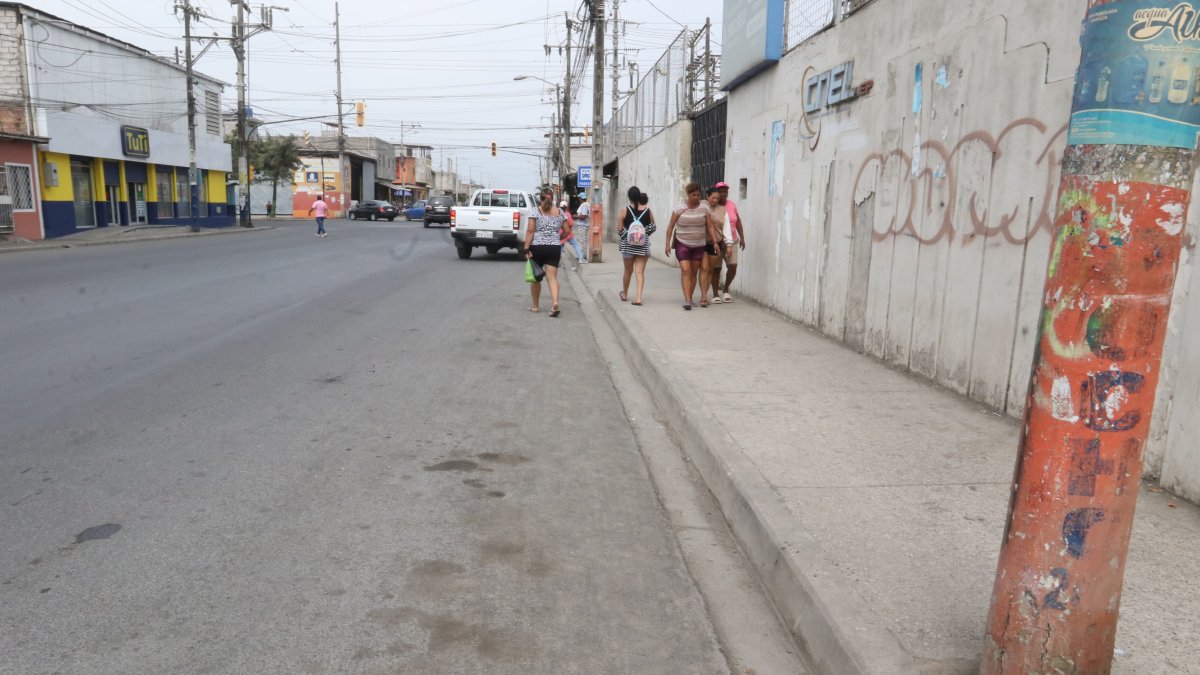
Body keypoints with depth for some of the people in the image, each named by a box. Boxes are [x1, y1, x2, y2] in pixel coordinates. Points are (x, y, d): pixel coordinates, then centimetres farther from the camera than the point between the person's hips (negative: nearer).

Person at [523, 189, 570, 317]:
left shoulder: (536, 211, -3)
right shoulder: (560, 212, 7)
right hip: (554, 248, 2)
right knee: (552, 277, -2)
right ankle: (555, 302, -23)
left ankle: (536, 305, 21)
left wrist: (526, 249, -11)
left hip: (537, 247, -2)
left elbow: (530, 231, -10)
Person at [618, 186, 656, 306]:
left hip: (628, 245, 0)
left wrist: (620, 240, 10)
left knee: (628, 271, 16)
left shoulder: (625, 210, -9)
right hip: (643, 245, 0)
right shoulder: (648, 211, -3)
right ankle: (638, 297, -10)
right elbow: (653, 227, 6)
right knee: (640, 272, 2)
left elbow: (620, 230, -8)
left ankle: (625, 294, 33)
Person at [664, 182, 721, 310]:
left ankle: (690, 298, 21)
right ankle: (687, 300, -18)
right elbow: (670, 227, -2)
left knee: (694, 272, 9)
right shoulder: (679, 208, -7)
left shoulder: (704, 208, -2)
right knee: (685, 271, -14)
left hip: (698, 245, 3)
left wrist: (715, 242, -7)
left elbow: (710, 226, 0)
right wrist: (668, 244, -5)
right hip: (682, 244, -3)